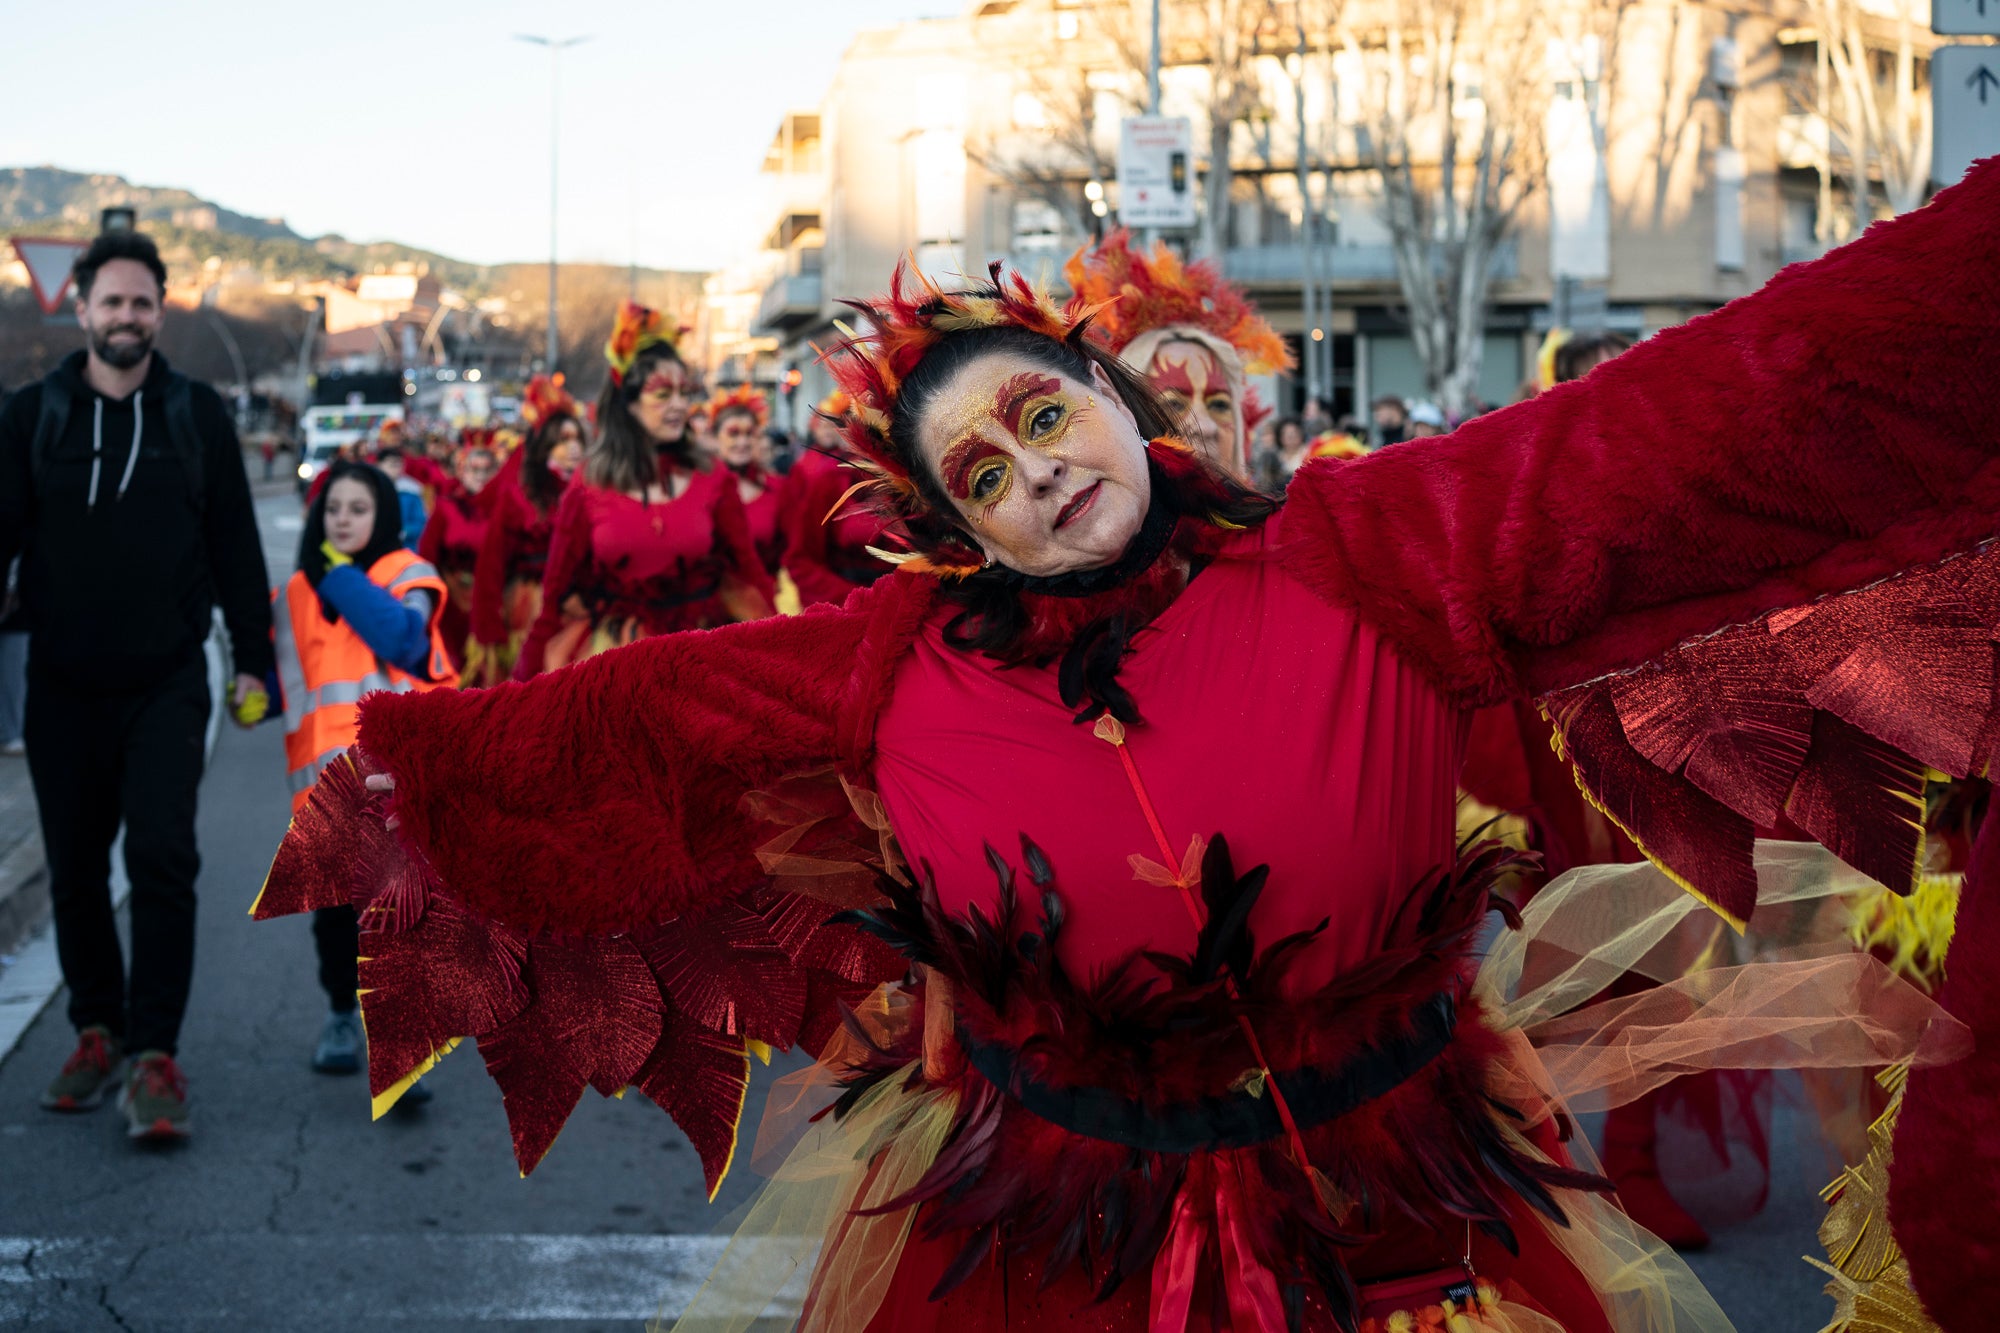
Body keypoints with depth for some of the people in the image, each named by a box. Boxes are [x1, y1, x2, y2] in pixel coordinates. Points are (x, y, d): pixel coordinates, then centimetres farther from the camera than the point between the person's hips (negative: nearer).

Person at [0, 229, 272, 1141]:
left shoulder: (198, 416, 3)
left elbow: (235, 547, 6)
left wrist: (253, 661, 3)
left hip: (166, 686, -2)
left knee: (162, 858, -12)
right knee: (75, 872, 10)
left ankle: (155, 1055, -7)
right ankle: (97, 1031, 26)